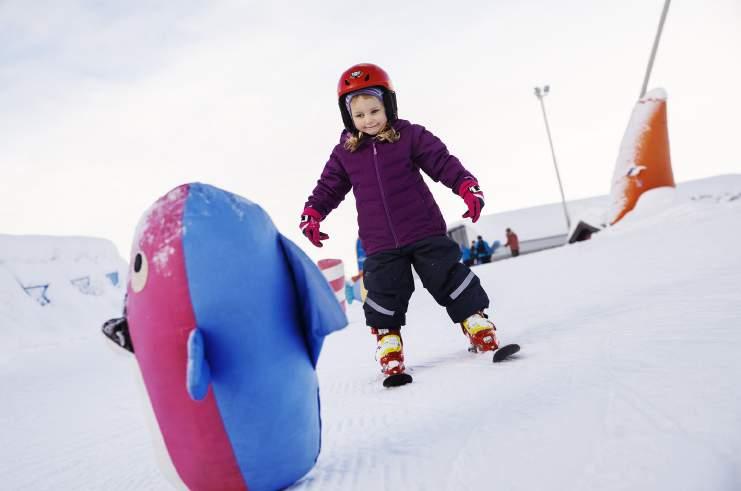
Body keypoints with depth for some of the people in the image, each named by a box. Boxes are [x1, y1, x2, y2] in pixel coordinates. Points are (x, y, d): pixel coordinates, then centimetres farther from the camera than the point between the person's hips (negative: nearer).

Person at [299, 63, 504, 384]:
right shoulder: (345, 153, 6)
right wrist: (312, 214, -1)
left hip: (425, 232, -1)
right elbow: (328, 187, 13)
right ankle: (387, 338, 22)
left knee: (448, 278, 3)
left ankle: (476, 321, 20)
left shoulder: (410, 136, -1)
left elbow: (443, 162, -3)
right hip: (380, 245, 2)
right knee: (384, 295, 2)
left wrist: (467, 187, -17)